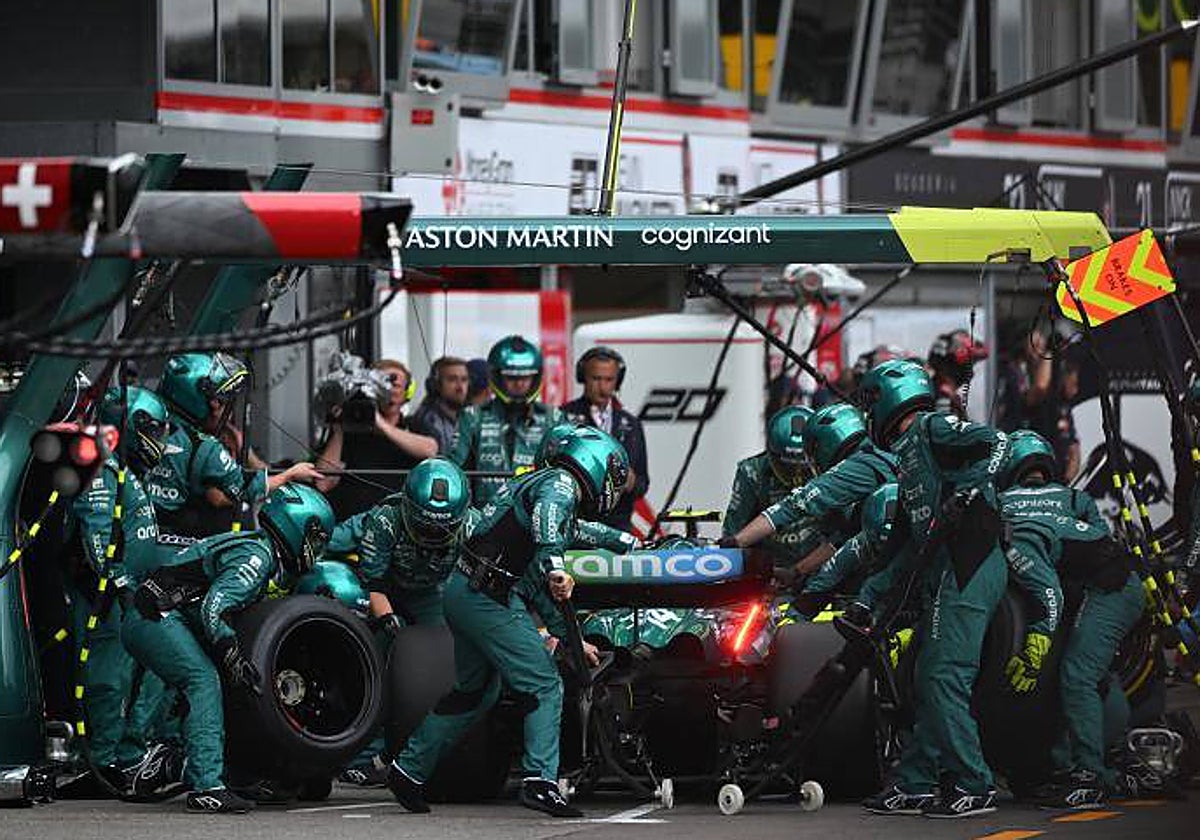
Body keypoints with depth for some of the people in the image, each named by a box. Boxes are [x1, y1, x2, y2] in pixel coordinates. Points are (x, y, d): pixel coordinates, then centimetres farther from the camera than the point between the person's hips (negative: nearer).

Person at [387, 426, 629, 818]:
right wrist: (554, 566, -43)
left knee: (476, 691, 24)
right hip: (488, 597, -10)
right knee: (544, 686, -9)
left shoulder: (535, 483, 27)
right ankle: (540, 782, -19)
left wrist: (568, 635, 33)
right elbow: (545, 516, -29)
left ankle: (409, 769, 31)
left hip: (463, 591, 10)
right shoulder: (561, 484, -3)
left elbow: (533, 582, 32)